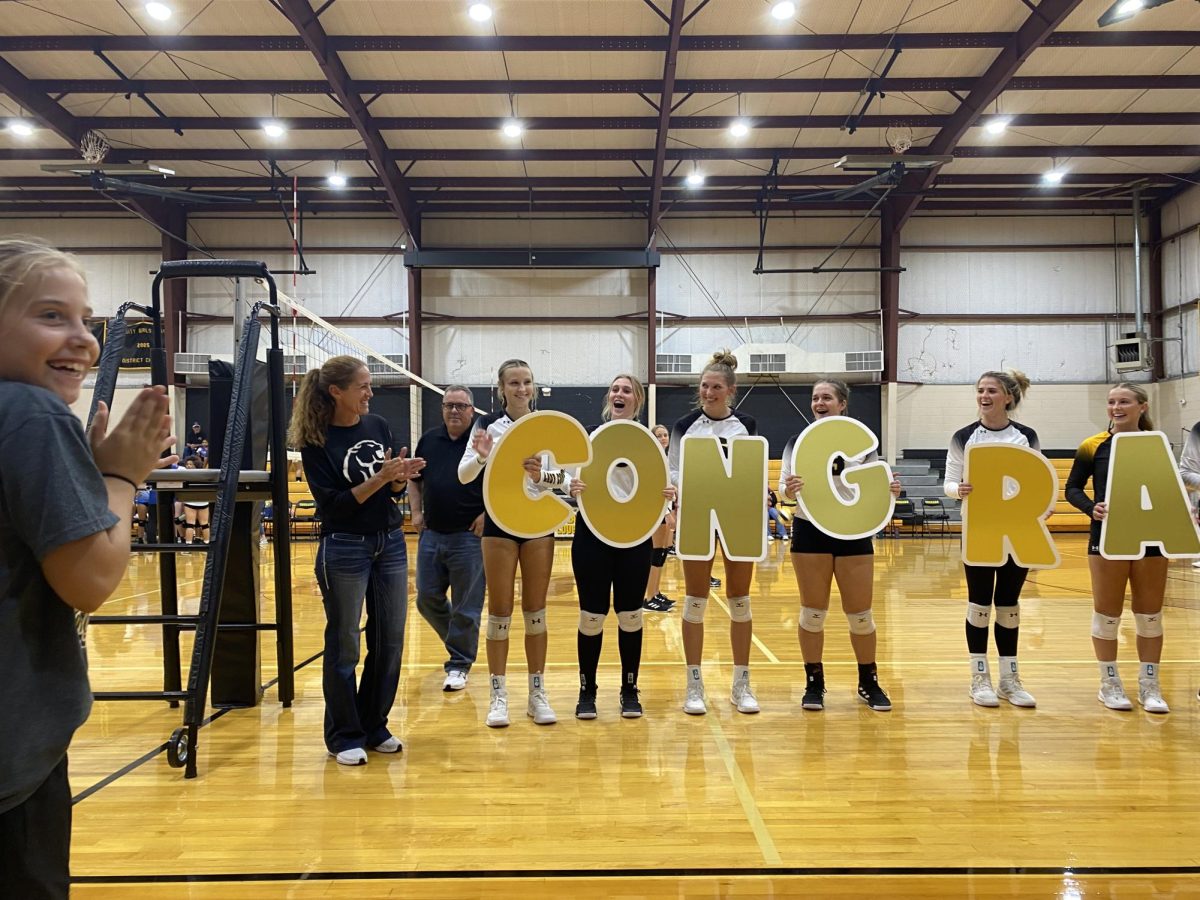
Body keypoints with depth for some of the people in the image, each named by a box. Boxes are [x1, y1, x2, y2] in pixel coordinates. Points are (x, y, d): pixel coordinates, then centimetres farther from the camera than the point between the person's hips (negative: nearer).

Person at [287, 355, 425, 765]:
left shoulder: (379, 426, 4)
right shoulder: (315, 442, -10)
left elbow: (393, 492, 9)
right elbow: (332, 504, -15)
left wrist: (400, 477, -13)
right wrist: (379, 478, -24)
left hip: (390, 543, 5)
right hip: (344, 550, -5)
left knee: (390, 638, 9)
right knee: (343, 644, 5)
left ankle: (374, 726, 25)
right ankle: (344, 736, 19)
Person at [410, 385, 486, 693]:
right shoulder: (428, 440, 9)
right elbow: (415, 480, 21)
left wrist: (487, 514, -14)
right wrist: (416, 512, 9)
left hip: (468, 537, -5)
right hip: (431, 535, 5)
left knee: (466, 606, 1)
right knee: (427, 598, 11)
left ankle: (459, 663, 16)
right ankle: (460, 642, 33)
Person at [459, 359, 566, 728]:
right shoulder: (488, 424, -3)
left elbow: (564, 478, -5)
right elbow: (463, 476, -10)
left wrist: (543, 475, -25)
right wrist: (481, 456, -30)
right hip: (500, 521, -1)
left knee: (535, 611, 8)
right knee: (499, 611, 3)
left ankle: (537, 694, 17)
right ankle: (498, 696, 13)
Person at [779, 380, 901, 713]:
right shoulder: (798, 442, 0)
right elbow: (783, 488, -5)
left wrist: (890, 491, -18)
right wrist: (788, 489, -27)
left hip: (854, 533, 1)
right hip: (810, 532, 0)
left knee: (860, 615, 6)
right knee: (812, 612, 6)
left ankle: (868, 683, 25)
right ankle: (814, 684, 20)